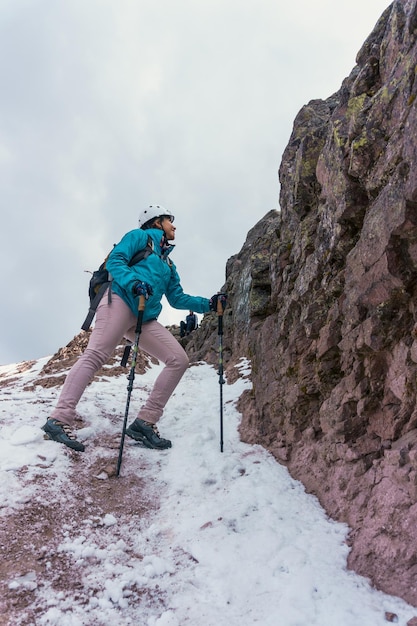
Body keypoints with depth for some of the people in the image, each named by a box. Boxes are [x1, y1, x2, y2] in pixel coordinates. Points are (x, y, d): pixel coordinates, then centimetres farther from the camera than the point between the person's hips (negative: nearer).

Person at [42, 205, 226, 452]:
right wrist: (133, 282, -21)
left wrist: (208, 304, 16)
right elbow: (115, 260, -2)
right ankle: (60, 420, -27)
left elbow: (177, 298, 27)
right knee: (95, 355, -23)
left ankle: (145, 422, -8)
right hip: (120, 301, -7)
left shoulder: (168, 264, 33)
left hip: (145, 318, 7)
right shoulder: (140, 236, 14)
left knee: (180, 360, -5)